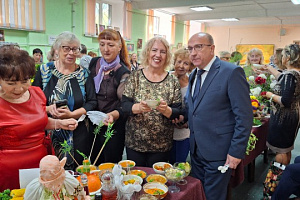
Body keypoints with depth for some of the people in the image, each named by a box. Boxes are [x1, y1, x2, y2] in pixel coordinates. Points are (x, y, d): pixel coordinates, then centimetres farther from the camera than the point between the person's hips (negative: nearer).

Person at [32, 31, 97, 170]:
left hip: (77, 137, 0)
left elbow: (92, 103, -1)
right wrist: (48, 109, -14)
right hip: (49, 135, 1)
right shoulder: (44, 70, 4)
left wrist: (72, 114, -15)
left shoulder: (84, 73, 2)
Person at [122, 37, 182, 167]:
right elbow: (124, 105, -5)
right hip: (134, 142, 0)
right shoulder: (135, 77, -1)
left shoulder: (173, 81, -1)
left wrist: (166, 110, -24)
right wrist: (138, 107, -25)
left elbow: (178, 112, -3)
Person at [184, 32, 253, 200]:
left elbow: (244, 116, -16)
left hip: (218, 153, -7)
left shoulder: (232, 72, -15)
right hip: (196, 149, 7)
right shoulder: (193, 75, 10)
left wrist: (236, 151, -17)